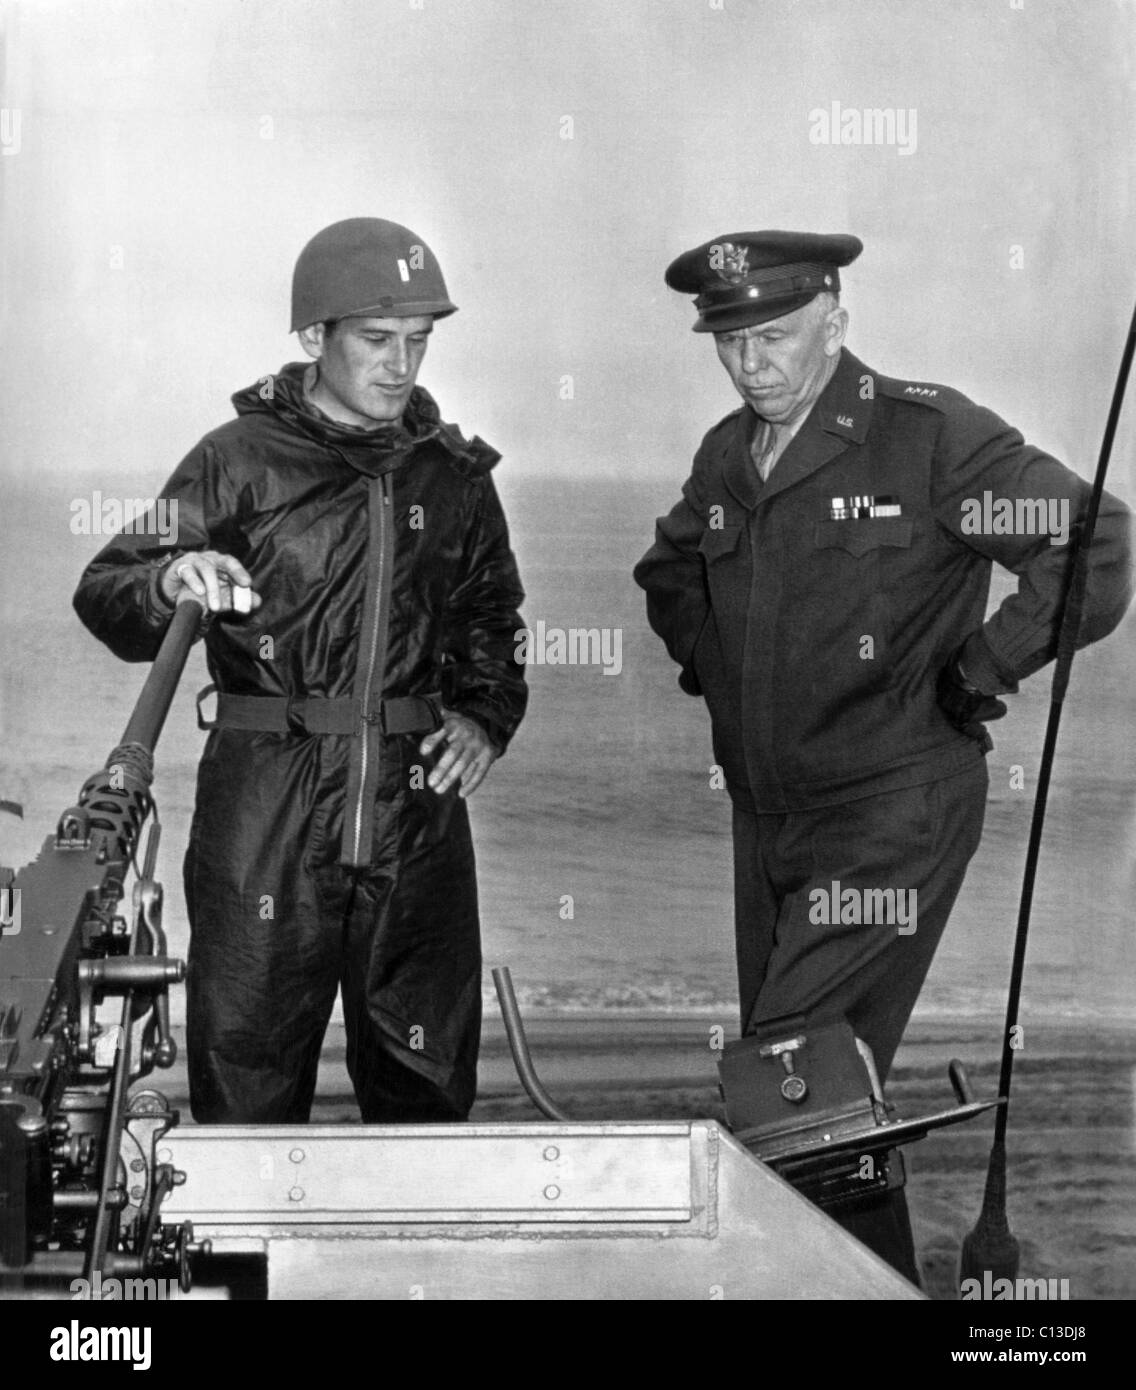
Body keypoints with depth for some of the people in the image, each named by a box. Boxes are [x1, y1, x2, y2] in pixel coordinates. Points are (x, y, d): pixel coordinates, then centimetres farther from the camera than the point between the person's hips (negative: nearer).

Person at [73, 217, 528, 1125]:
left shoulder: (453, 473, 11)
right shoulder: (239, 462, 0)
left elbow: (491, 621, 23)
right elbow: (107, 597, -2)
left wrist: (486, 716, 5)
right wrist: (170, 581, -24)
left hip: (417, 810, 3)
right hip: (265, 809, -3)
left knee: (428, 1093, 10)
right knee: (246, 1091, 1)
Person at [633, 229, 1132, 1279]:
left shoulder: (929, 434, -12)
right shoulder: (726, 456, 9)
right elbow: (669, 573, 30)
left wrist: (975, 677, -12)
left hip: (891, 811, -7)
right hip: (766, 816, 7)